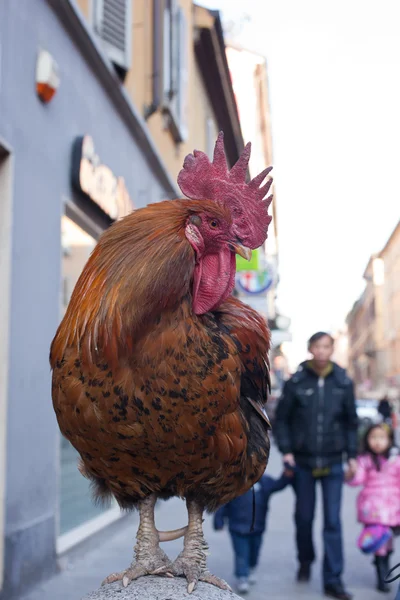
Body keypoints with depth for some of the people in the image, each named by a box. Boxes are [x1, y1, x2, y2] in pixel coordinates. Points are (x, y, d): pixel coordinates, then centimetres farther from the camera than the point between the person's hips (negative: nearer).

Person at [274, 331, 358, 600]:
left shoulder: (343, 383, -1)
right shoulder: (296, 383, -5)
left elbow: (351, 422, 7)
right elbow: (281, 419, 2)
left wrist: (352, 455, 1)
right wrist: (286, 451, -5)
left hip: (332, 464, 0)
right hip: (303, 463, 0)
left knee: (333, 522, 0)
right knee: (304, 517, 12)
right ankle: (305, 561, 37)